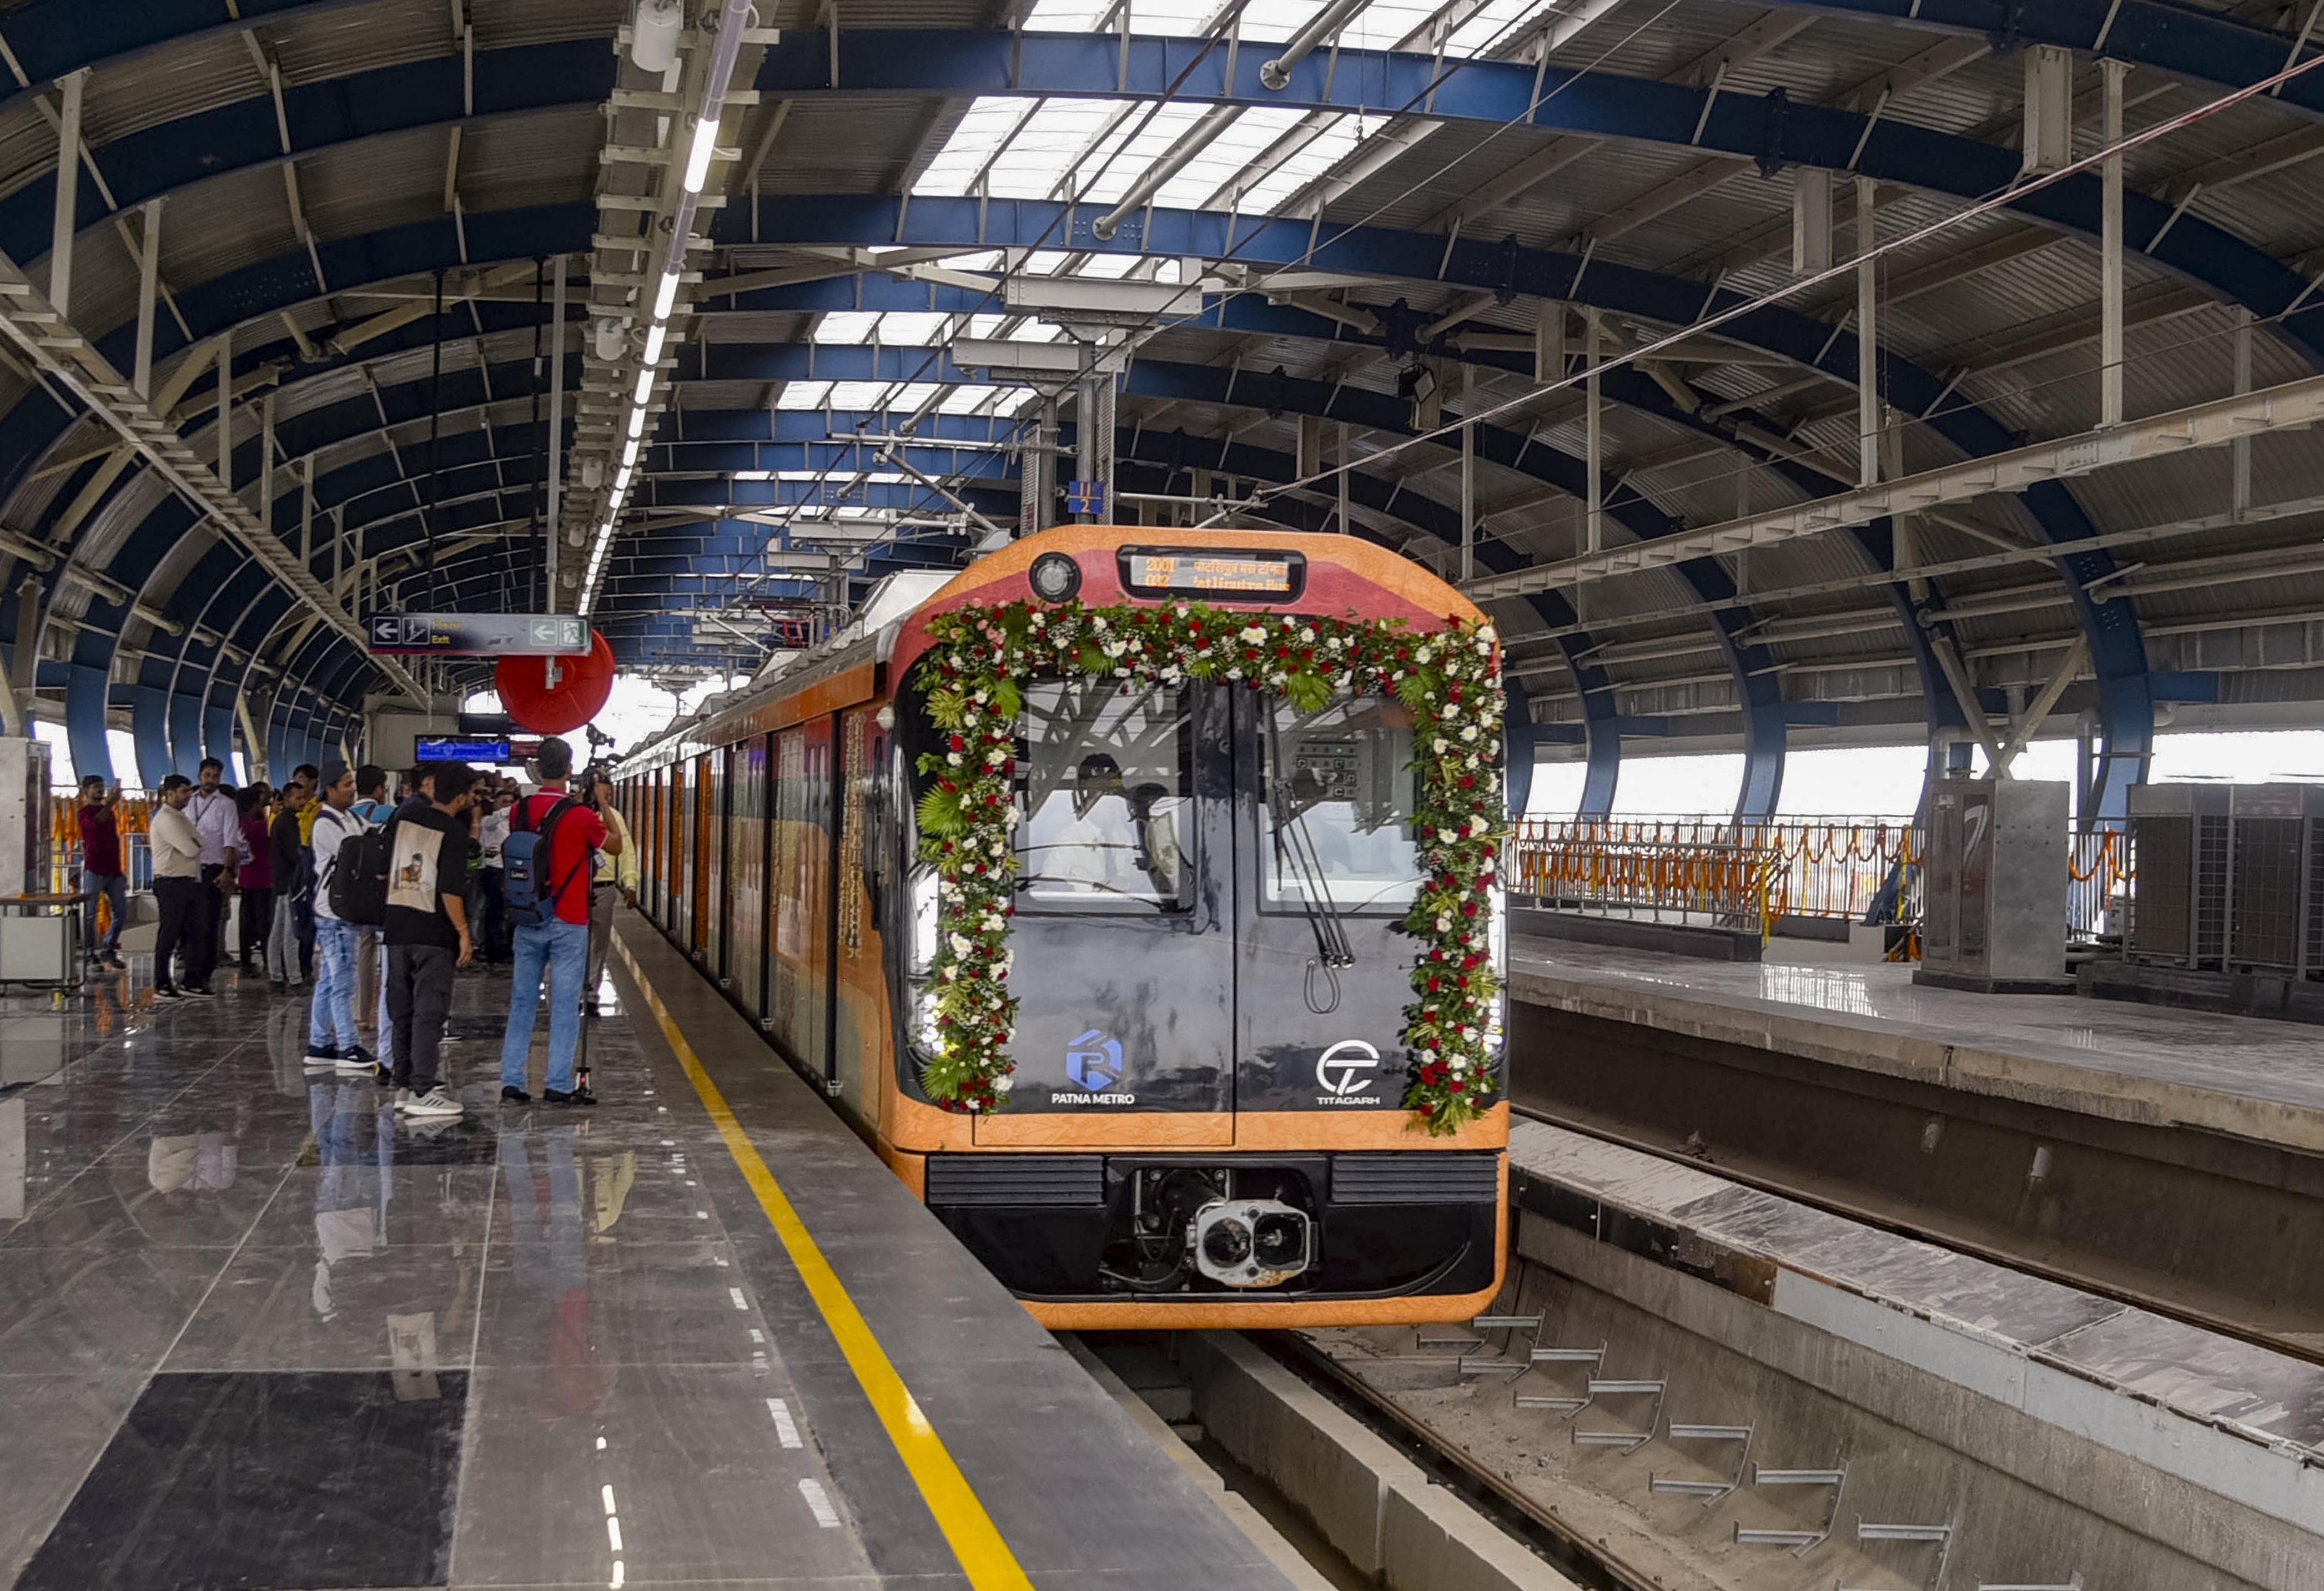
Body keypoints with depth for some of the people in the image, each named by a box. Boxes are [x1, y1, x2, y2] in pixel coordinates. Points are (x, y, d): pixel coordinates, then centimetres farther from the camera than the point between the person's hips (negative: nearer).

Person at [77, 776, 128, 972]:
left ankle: (108, 951, 19)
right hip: (94, 871, -7)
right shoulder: (86, 812, -4)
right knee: (90, 915, -3)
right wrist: (110, 804, -41)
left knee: (121, 913, 7)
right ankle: (90, 955, 1)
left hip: (113, 871, 7)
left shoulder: (109, 812, 18)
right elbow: (95, 823, -29)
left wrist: (120, 869, 23)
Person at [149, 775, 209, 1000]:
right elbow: (191, 850, -18)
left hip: (190, 882, 9)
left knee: (196, 933, 10)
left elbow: (199, 845, 15)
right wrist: (194, 844, 1)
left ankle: (190, 983, 16)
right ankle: (162, 985, 4)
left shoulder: (182, 818, 18)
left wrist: (193, 844, -3)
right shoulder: (166, 819, -13)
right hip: (171, 883, -9)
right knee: (169, 935, -3)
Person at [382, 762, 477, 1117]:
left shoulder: (402, 820, 6)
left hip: (397, 928, 6)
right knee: (429, 1012, -3)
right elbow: (450, 890, -18)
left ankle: (404, 1086, 19)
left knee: (402, 1011, 13)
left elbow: (385, 871, 11)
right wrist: (464, 933, -10)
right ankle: (422, 1091, -5)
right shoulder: (454, 831, -12)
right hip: (434, 933, -6)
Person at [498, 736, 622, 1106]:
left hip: (527, 920, 4)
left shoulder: (519, 811, 0)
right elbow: (615, 846, 5)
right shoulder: (580, 815, -12)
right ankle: (559, 1085, 0)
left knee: (522, 1001, 10)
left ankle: (512, 1081, 10)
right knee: (565, 1005, 0)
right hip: (568, 923, -4)